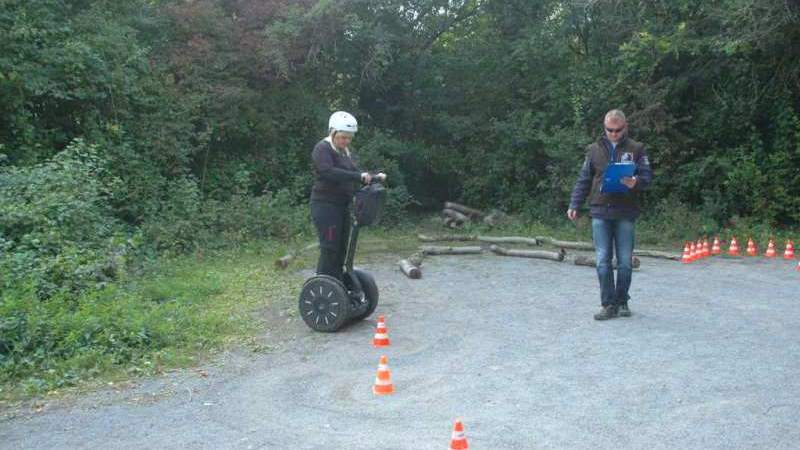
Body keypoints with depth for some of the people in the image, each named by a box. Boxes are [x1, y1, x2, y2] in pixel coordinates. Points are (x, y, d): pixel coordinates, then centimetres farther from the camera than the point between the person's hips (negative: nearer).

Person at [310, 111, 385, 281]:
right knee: (330, 248, -9)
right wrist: (358, 176, -30)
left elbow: (354, 172, 17)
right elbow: (329, 172, -26)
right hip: (326, 205, -8)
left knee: (341, 248, 10)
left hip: (342, 206, 9)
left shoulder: (345, 151, 17)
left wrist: (374, 176, -1)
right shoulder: (323, 148, -10)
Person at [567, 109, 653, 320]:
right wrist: (574, 205, 1)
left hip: (626, 213, -1)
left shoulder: (636, 149, 6)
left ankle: (622, 301, 18)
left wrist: (635, 182, -20)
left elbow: (647, 176, 3)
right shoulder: (594, 150, 10)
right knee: (603, 261, -3)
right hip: (600, 212, 1)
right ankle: (608, 304, 4)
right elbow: (583, 180, 11)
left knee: (625, 261, 4)